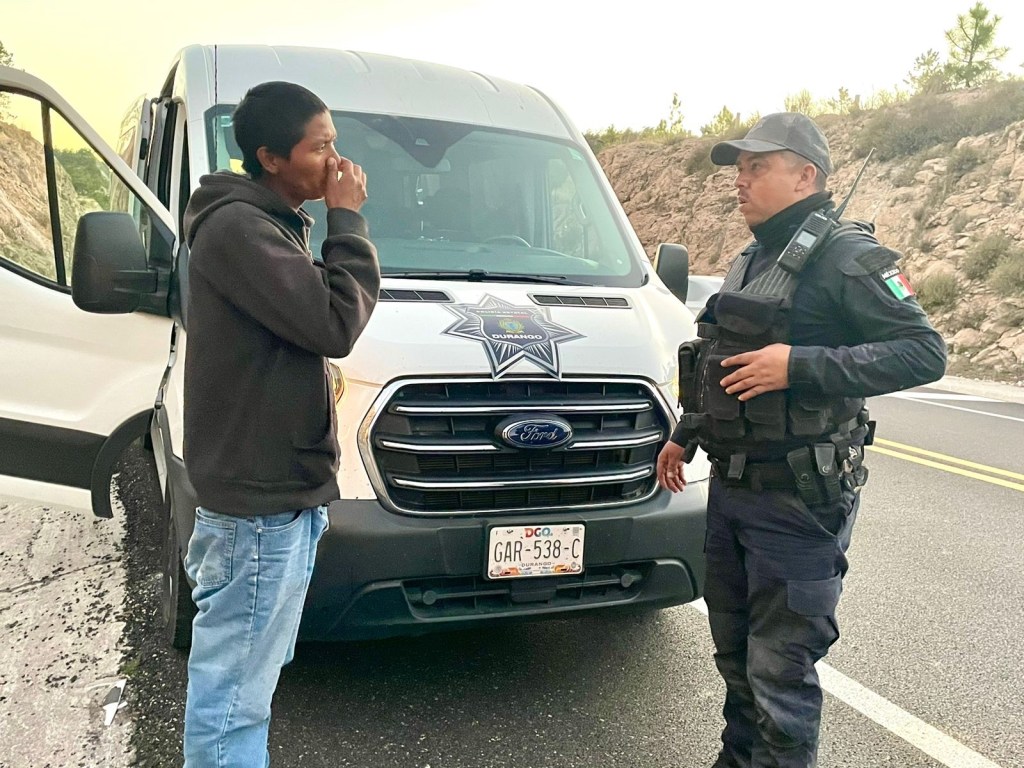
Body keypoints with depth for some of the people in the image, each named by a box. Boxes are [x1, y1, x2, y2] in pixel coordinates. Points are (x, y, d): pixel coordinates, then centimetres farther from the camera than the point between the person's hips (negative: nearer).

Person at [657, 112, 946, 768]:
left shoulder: (845, 258, -13)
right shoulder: (754, 260, 15)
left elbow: (925, 352, -20)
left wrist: (800, 365, -27)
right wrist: (686, 436, 25)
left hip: (799, 503, -9)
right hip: (730, 489, 9)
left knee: (780, 671, 0)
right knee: (735, 653, 21)